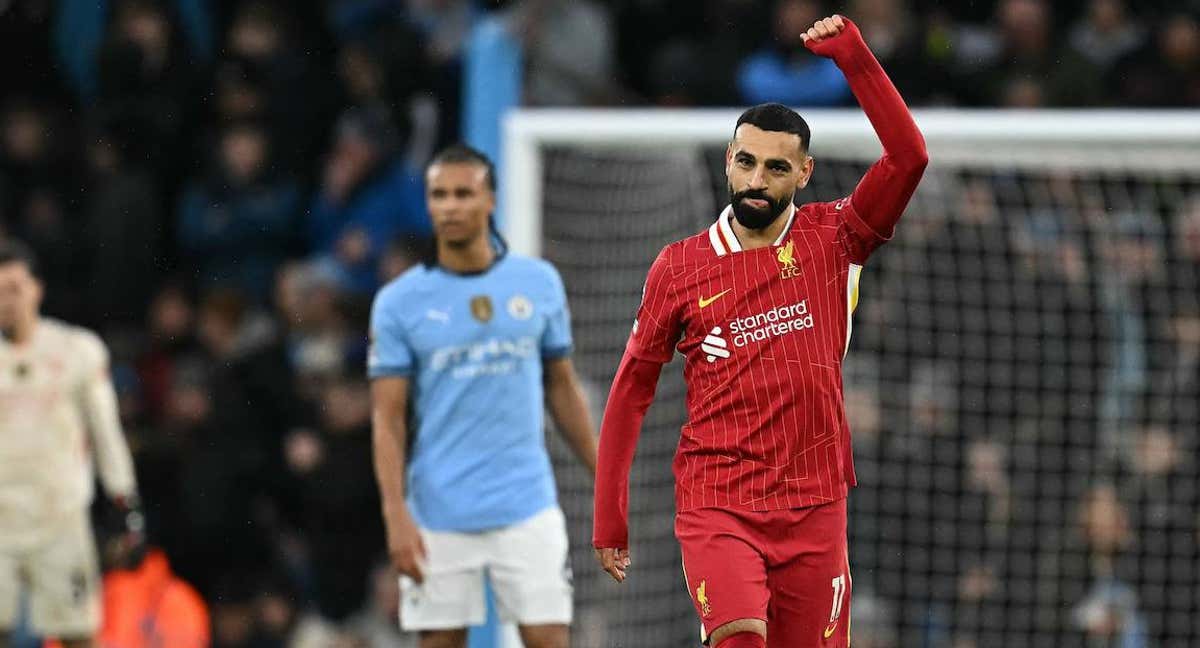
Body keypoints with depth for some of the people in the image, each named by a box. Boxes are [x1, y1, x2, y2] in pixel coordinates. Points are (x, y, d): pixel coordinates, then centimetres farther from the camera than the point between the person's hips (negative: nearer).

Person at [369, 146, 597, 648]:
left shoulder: (539, 283, 4)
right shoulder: (398, 302, -2)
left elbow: (562, 387, 14)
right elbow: (387, 418, -3)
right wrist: (396, 517, -12)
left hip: (527, 508, 1)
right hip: (438, 519, -1)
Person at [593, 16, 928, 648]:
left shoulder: (832, 240, 3)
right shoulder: (680, 266, 4)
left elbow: (908, 157, -12)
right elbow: (630, 392, 9)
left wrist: (852, 56, -17)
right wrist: (609, 519, 7)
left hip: (814, 508, 1)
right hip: (715, 506, -1)